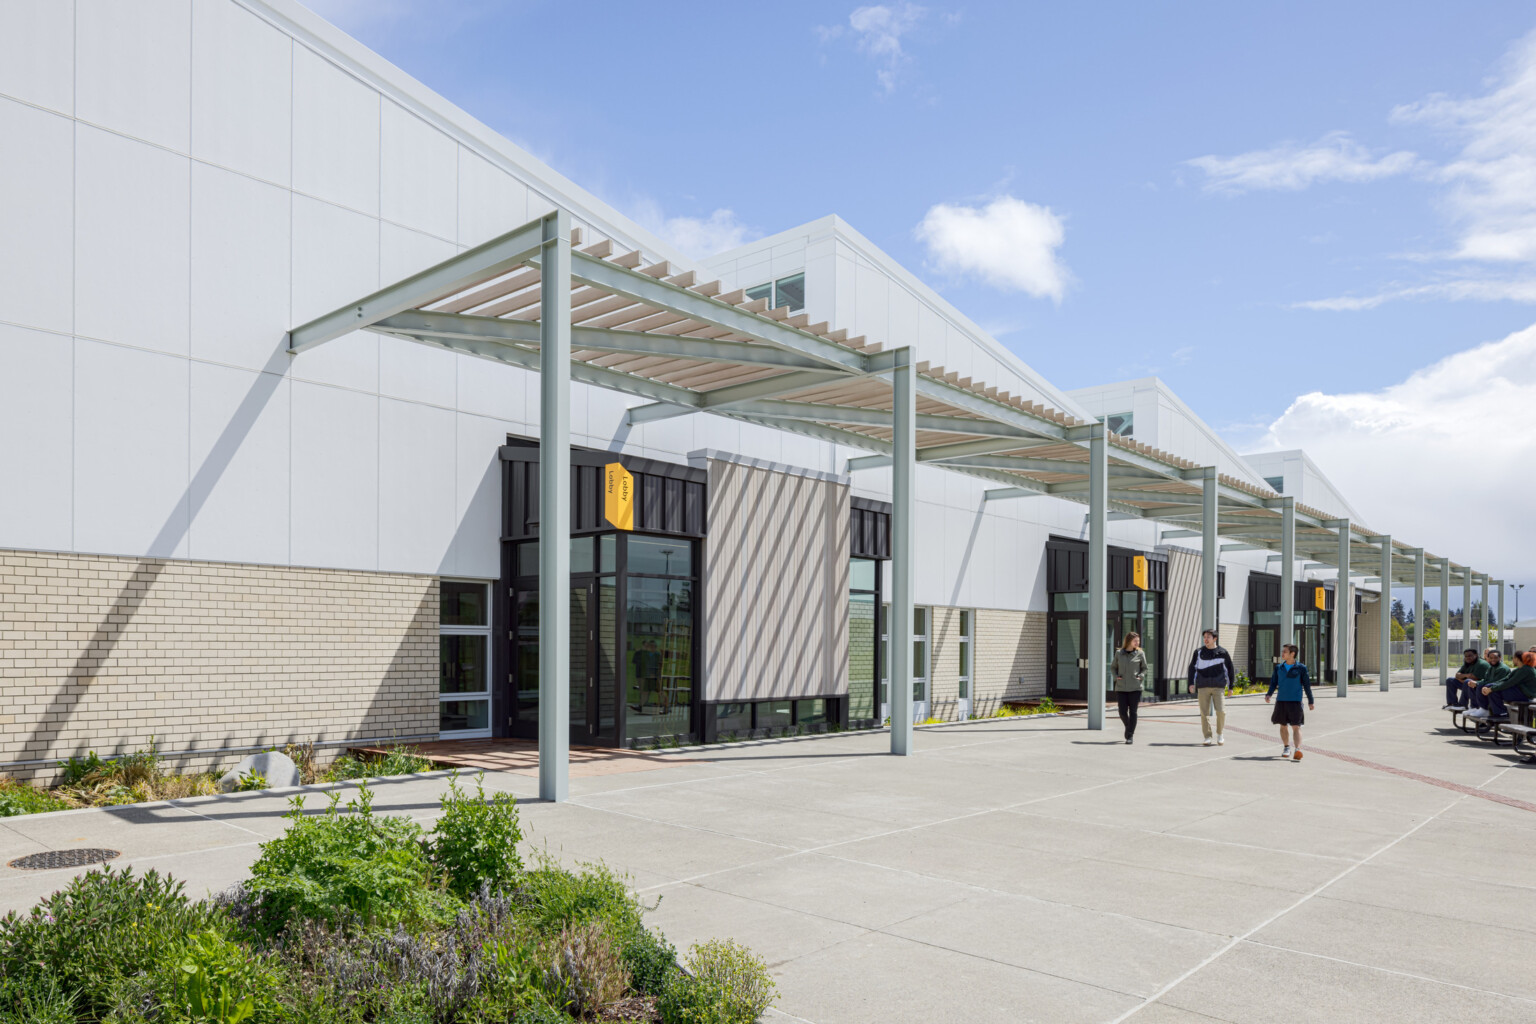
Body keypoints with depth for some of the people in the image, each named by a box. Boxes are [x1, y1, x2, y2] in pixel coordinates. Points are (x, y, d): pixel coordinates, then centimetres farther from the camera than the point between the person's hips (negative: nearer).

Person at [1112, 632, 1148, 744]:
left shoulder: (1140, 653, 1)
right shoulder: (1119, 653, 5)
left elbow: (1144, 668, 10)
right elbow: (1114, 667, 15)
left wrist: (1141, 677, -7)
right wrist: (1116, 676, -2)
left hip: (1135, 688, -1)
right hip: (1121, 688, 1)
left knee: (1132, 711, -2)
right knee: (1122, 712, 0)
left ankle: (1130, 735, 8)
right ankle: (1129, 727, 30)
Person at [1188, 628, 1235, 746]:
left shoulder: (1222, 652, 4)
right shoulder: (1199, 652, 6)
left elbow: (1230, 669, 10)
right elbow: (1192, 667, 8)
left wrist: (1230, 686, 8)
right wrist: (1191, 683, -2)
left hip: (1218, 687, -1)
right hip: (1203, 687, 1)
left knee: (1221, 711, -10)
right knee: (1204, 713, 0)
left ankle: (1219, 734, 12)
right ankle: (1207, 737, 9)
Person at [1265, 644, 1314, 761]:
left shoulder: (1301, 668, -2)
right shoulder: (1279, 668, 8)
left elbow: (1307, 685, 3)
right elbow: (1273, 683, 13)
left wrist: (1310, 702, 5)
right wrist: (1269, 694, -3)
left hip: (1295, 701, -4)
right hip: (1281, 701, 4)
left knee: (1296, 726, -11)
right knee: (1283, 725, 11)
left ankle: (1297, 749, -18)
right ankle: (1287, 747, 27)